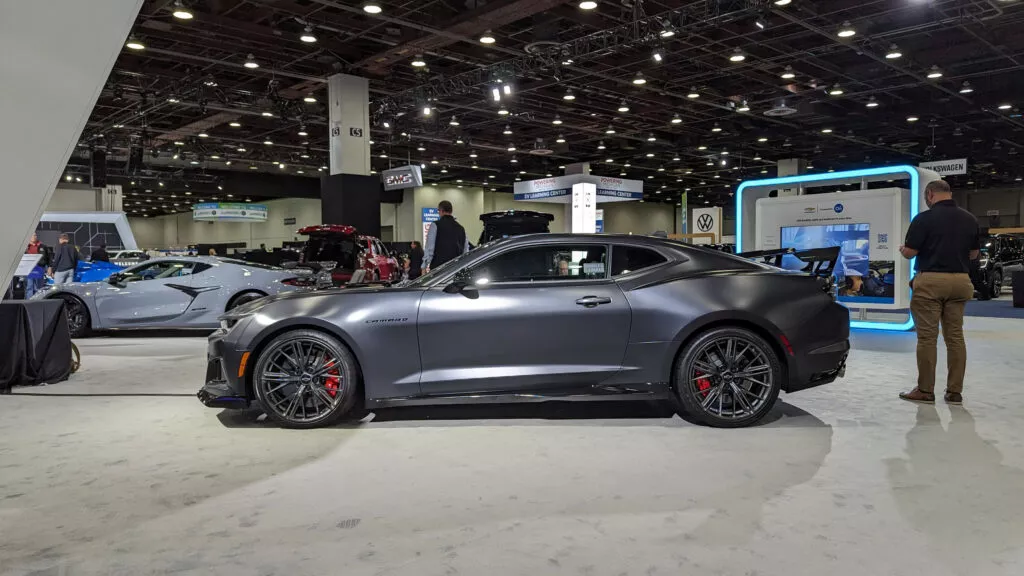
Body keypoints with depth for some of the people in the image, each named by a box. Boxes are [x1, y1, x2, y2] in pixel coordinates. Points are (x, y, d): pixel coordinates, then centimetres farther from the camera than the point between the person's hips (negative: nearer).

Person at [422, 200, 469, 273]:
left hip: (438, 267, -5)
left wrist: (425, 266, 0)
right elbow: (466, 251, 14)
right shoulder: (461, 228, 13)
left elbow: (429, 248, -5)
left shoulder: (436, 225, -2)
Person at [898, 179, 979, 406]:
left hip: (930, 281, -5)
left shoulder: (924, 219, -10)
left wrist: (902, 249, 13)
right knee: (955, 336, 9)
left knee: (927, 337, 0)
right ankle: (955, 391, 12)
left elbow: (909, 253, -10)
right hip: (960, 281, 5)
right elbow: (974, 253, 14)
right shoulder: (970, 219, 7)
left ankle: (925, 390, 4)